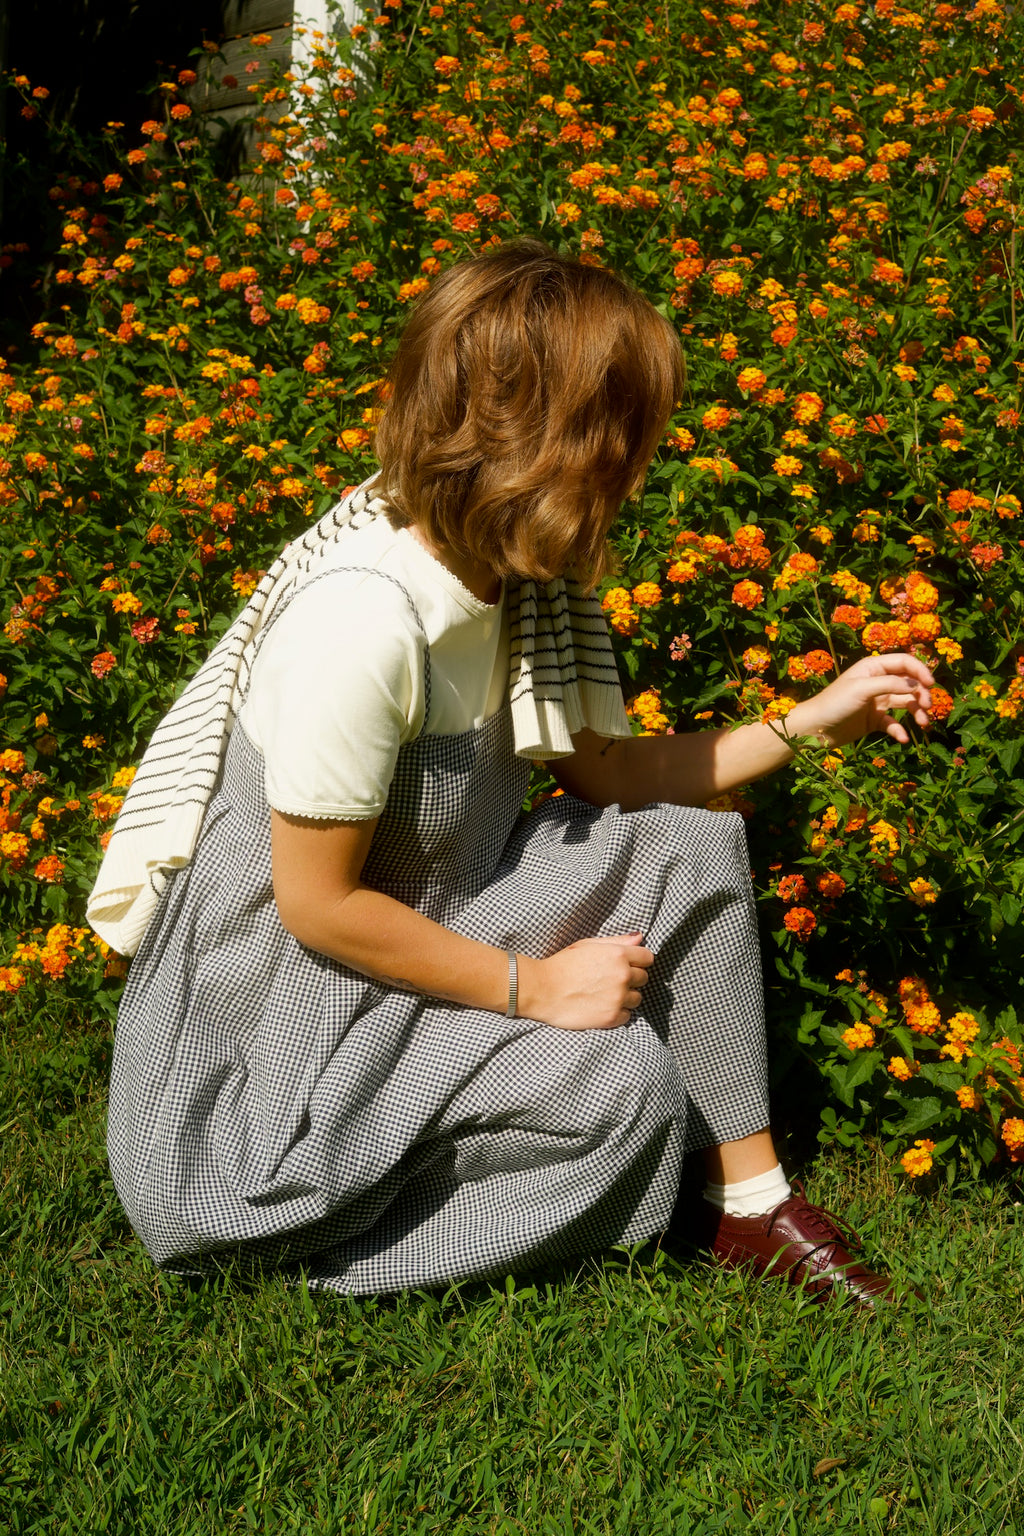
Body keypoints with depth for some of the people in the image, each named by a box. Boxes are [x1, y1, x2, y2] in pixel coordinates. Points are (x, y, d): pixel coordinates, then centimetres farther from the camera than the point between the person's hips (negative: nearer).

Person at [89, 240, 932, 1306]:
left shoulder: (508, 571, -6)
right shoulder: (361, 619, -33)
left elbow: (603, 769, 6)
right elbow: (319, 907, -25)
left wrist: (812, 722, 2)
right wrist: (533, 986, -16)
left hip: (424, 911, 8)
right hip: (289, 982, -8)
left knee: (694, 848, -2)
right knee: (619, 1087, -18)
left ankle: (752, 1203, 9)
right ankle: (307, 1226, 0)